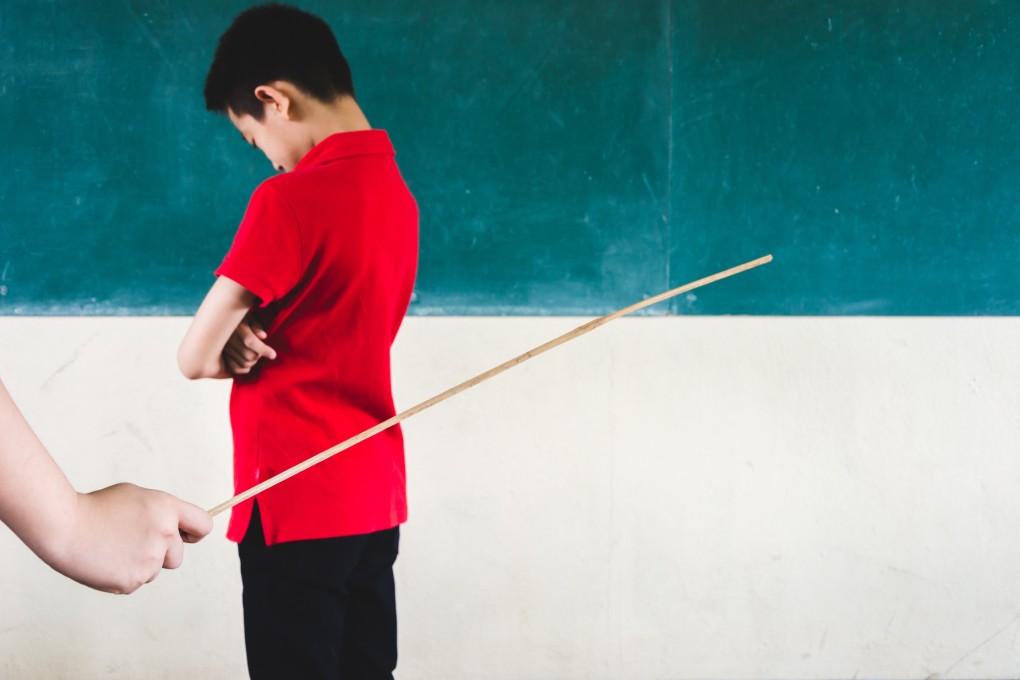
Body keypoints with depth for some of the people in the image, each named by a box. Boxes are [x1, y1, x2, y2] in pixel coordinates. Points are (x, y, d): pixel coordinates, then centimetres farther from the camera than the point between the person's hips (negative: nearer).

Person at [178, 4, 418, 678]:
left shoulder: (290, 199, -16)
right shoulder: (396, 191, 8)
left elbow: (195, 357, -13)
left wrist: (233, 352, 7)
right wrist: (247, 336, -3)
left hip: (296, 500, -8)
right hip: (376, 494, 8)